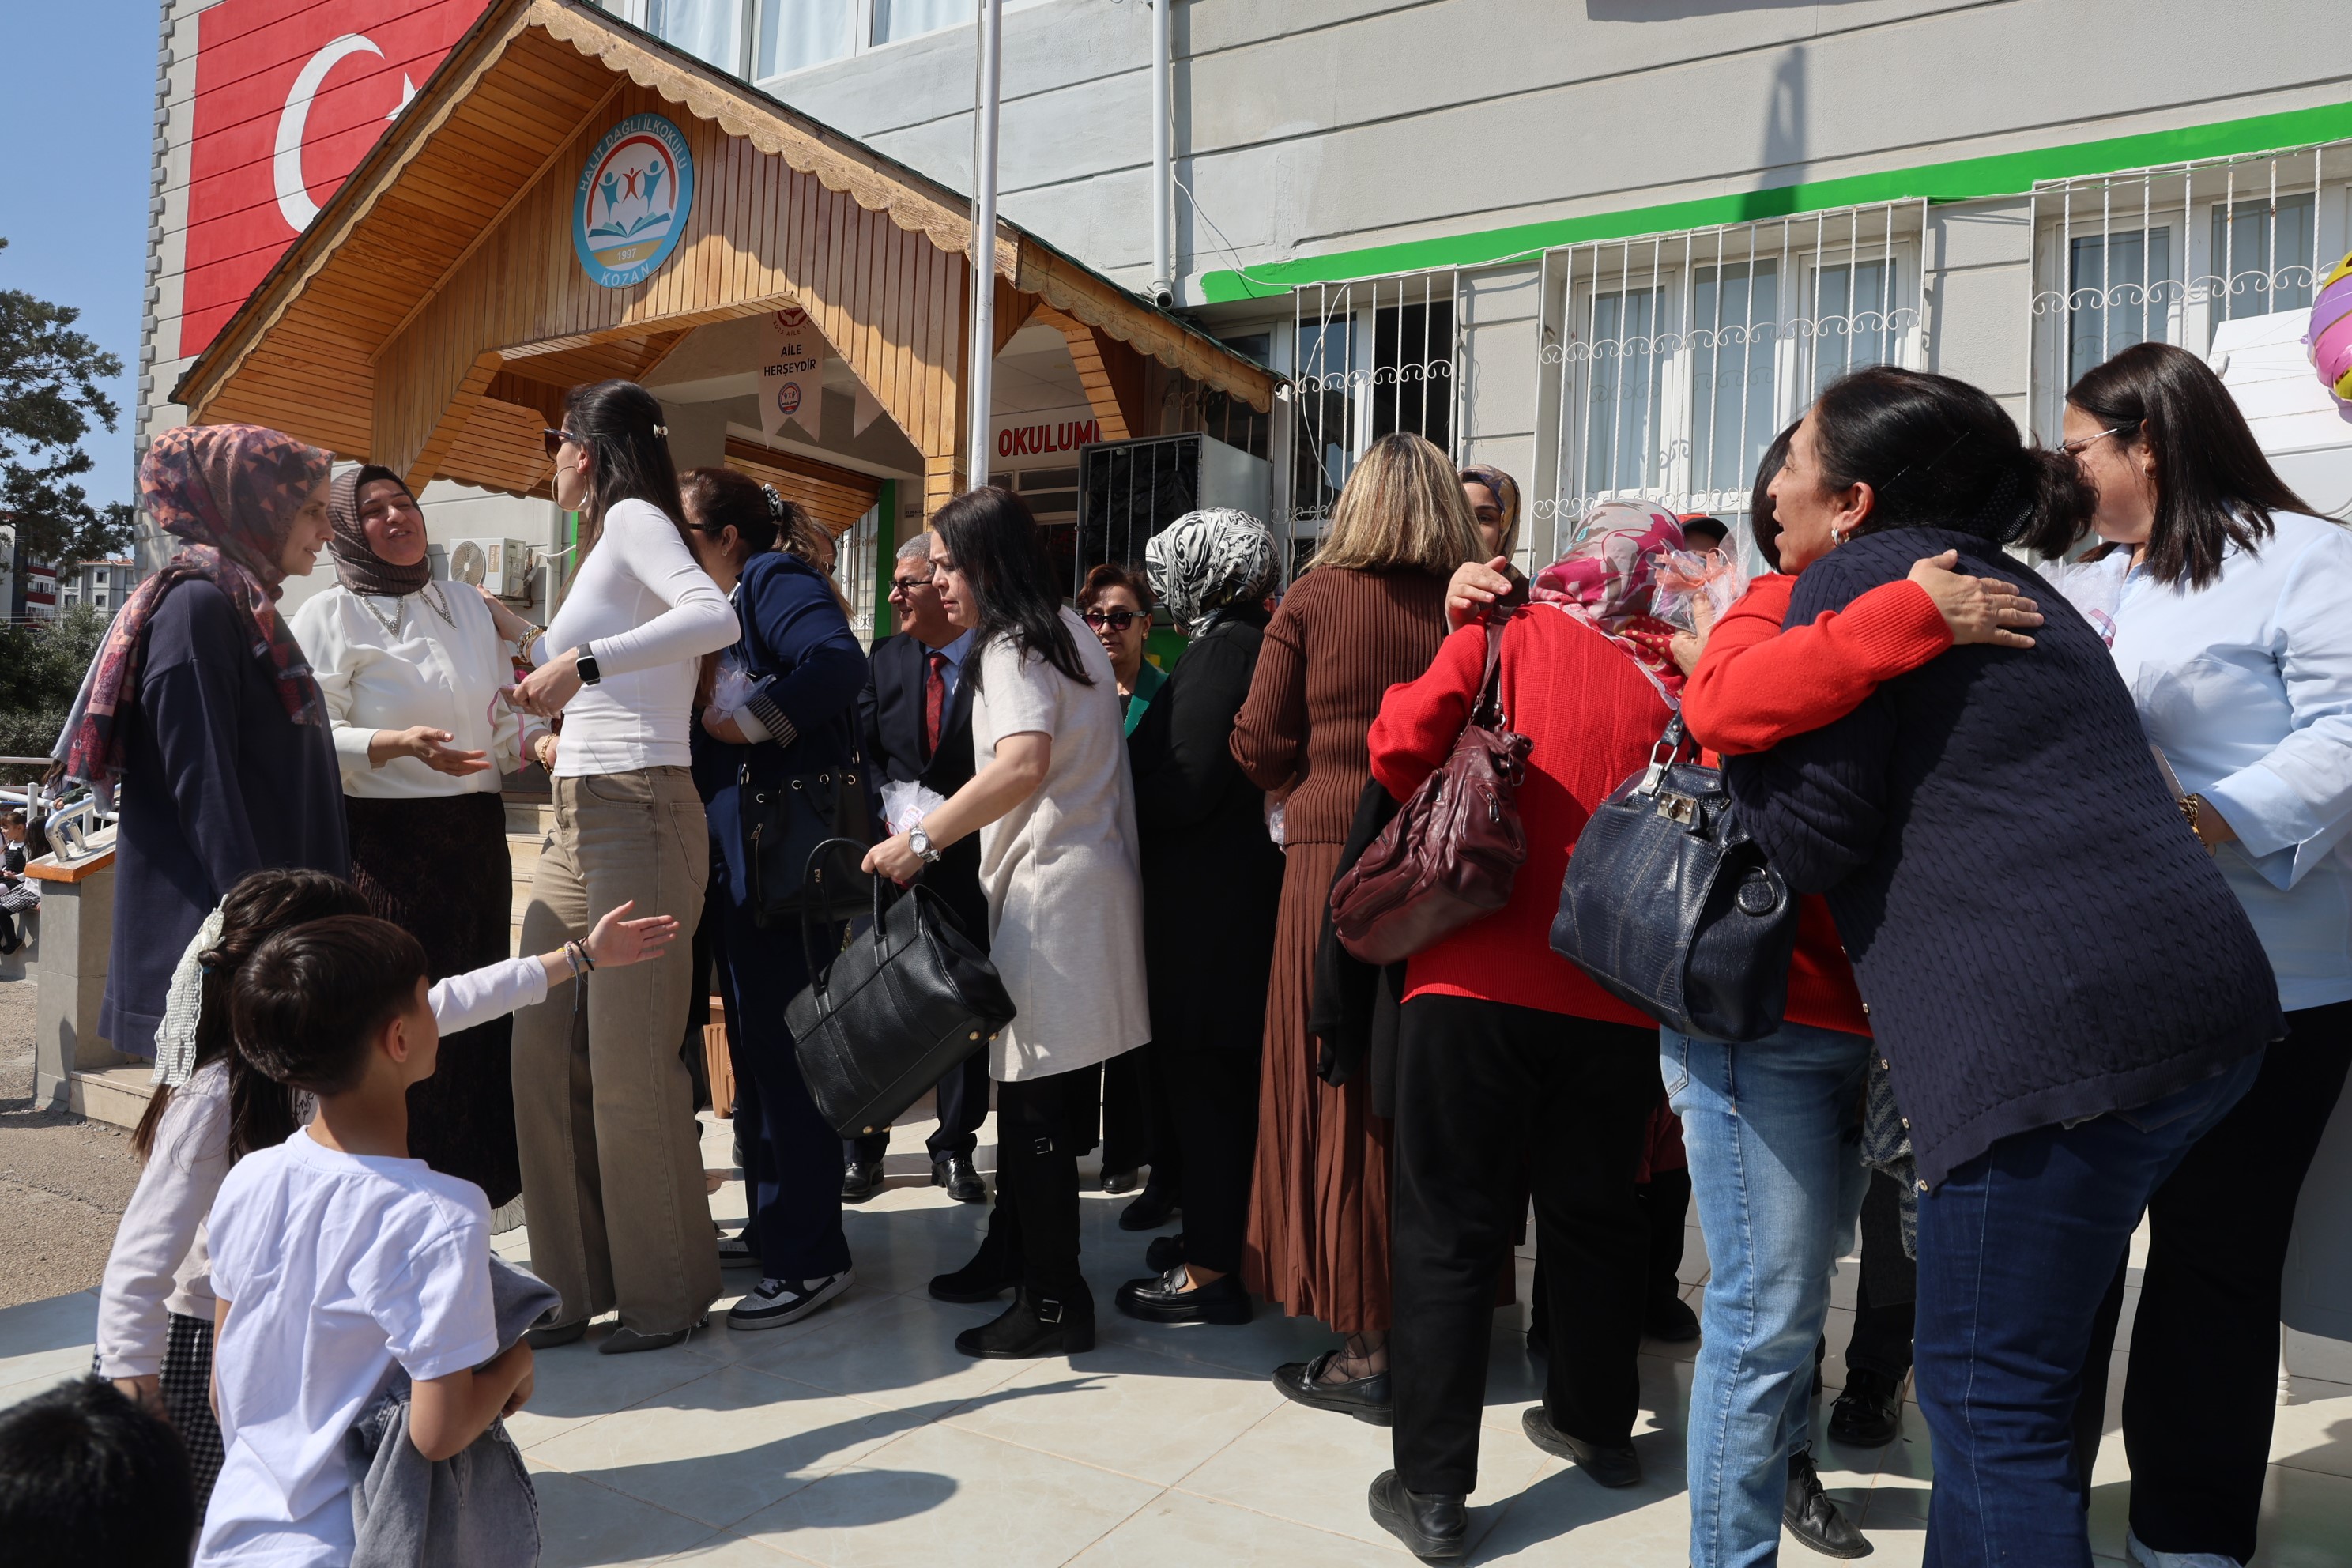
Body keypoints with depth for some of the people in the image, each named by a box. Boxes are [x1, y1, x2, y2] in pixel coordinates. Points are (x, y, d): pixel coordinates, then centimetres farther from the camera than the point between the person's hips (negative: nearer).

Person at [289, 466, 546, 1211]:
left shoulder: (471, 606, 15)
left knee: (472, 1023, 7)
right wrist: (398, 744, -22)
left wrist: (539, 740, 0)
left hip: (475, 842, 5)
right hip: (385, 843, -5)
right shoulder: (329, 616, 0)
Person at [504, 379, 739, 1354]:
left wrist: (583, 663, -25)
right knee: (544, 1055, 8)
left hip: (639, 814, -9)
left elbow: (716, 618, -25)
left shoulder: (634, 517, -4)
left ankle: (667, 1293, 8)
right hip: (577, 820, 9)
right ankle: (577, 1281, 18)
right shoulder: (610, 539, 23)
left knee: (631, 1064, -5)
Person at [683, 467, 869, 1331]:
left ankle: (810, 1258, 3)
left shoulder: (774, 579, -8)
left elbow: (839, 661, -27)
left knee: (781, 1042, -6)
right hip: (741, 851, 10)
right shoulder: (727, 603, 21)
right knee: (757, 1041, 16)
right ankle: (775, 1226, 30)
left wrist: (745, 722, -20)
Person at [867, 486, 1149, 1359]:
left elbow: (1023, 764, -29)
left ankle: (1055, 1304, 4)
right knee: (1029, 1086, 16)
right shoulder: (1068, 633, 18)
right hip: (1085, 875, 10)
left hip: (1051, 887, -10)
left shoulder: (1012, 647, -11)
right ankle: (1012, 1255, 28)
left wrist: (920, 840, -25)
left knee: (1035, 1101, -4)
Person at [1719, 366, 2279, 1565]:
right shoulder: (2007, 584, 22)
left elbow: (1806, 837, -8)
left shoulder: (1855, 578, -5)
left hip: (2061, 1027, -10)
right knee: (2008, 1368, 21)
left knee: (1988, 1396, 0)